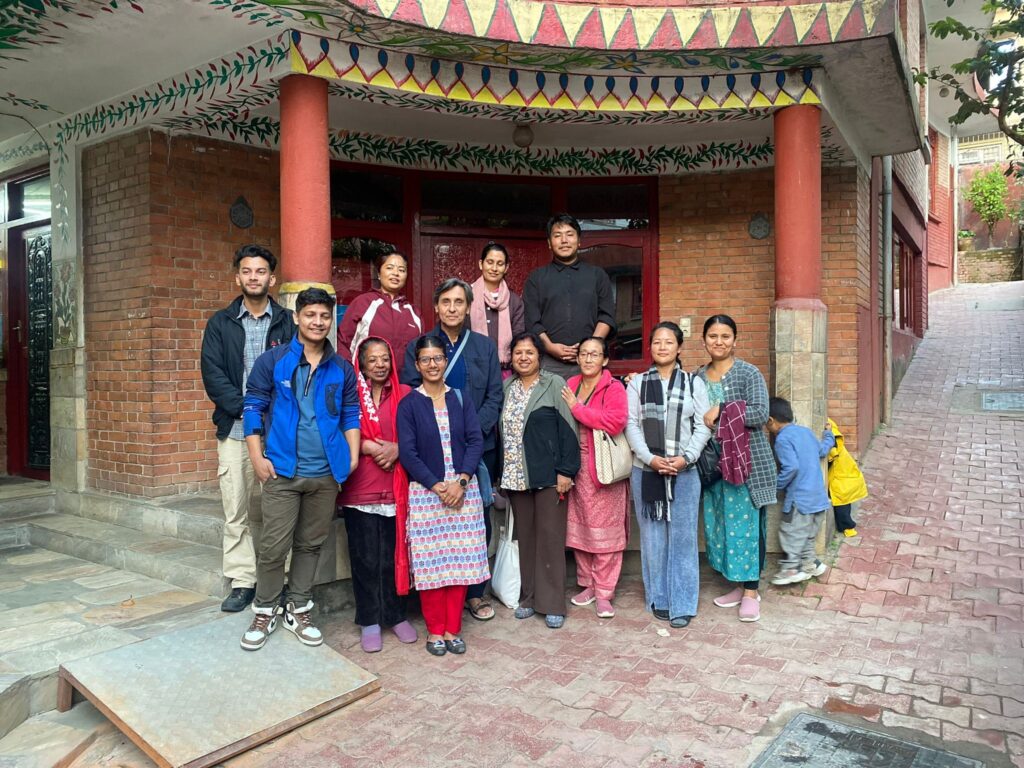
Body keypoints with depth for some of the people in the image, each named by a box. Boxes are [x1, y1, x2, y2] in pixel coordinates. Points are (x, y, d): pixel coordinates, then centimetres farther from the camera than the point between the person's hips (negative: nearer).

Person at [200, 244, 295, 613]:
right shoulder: (220, 323, 11)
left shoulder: (287, 323, 7)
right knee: (236, 510, 3)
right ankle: (242, 582, 14)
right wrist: (246, 409, -10)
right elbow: (212, 373, 2)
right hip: (234, 430, 2)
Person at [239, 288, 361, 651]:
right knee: (274, 546, 1)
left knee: (310, 544, 13)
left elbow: (350, 414, 10)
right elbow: (253, 408, 0)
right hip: (282, 471, -2)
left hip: (326, 473, 3)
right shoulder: (272, 361, -2)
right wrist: (257, 457, -7)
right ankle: (265, 613, 21)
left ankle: (298, 610, 28)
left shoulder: (342, 368, 6)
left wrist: (353, 456, -1)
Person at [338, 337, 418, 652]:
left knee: (394, 556, 7)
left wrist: (397, 448, -11)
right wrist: (372, 447, -13)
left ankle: (396, 615, 25)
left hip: (396, 488, 1)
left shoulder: (404, 394, 5)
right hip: (360, 489, -1)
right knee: (365, 558, 6)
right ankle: (369, 621, 20)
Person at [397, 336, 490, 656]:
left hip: (463, 489, 2)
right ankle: (435, 630, 16)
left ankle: (453, 628, 17)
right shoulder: (408, 404, 1)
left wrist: (461, 481, -11)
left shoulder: (460, 399, 7)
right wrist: (436, 486, -12)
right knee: (430, 562, 2)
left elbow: (476, 441, 1)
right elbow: (407, 452, -5)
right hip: (425, 491, -2)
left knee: (461, 560, 4)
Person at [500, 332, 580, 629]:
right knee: (525, 535, 11)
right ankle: (529, 596, 22)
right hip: (515, 476, 5)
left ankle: (552, 603, 10)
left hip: (548, 475, -4)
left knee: (550, 536, 1)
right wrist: (501, 473, 8)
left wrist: (566, 471, -13)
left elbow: (567, 429, -7)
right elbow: (500, 430, 11)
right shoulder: (506, 387, 10)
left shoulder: (555, 384, -4)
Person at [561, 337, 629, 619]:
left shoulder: (614, 388, -7)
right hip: (577, 468, 5)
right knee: (579, 528, 12)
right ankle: (588, 584, 28)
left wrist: (577, 408, -16)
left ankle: (604, 593, 11)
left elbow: (616, 422, -23)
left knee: (605, 531, 1)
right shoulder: (570, 385, 10)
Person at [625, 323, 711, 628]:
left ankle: (682, 605, 8)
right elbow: (631, 424, 1)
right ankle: (659, 599, 17)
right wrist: (650, 458, -11)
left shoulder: (693, 383, 7)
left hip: (684, 471, 0)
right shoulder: (638, 383, 7)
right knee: (653, 537, 6)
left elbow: (703, 426, 2)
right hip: (646, 470, 1)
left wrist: (686, 457, -12)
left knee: (682, 537, 0)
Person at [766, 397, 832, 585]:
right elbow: (822, 450, 26)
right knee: (808, 534, 19)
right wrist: (829, 436, 46)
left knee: (791, 533, 0)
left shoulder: (782, 439, -16)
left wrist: (777, 485, -10)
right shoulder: (806, 431, 10)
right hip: (818, 495, 8)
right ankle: (810, 563, 25)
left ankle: (791, 568, 2)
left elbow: (791, 467, -24)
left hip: (799, 498, -8)